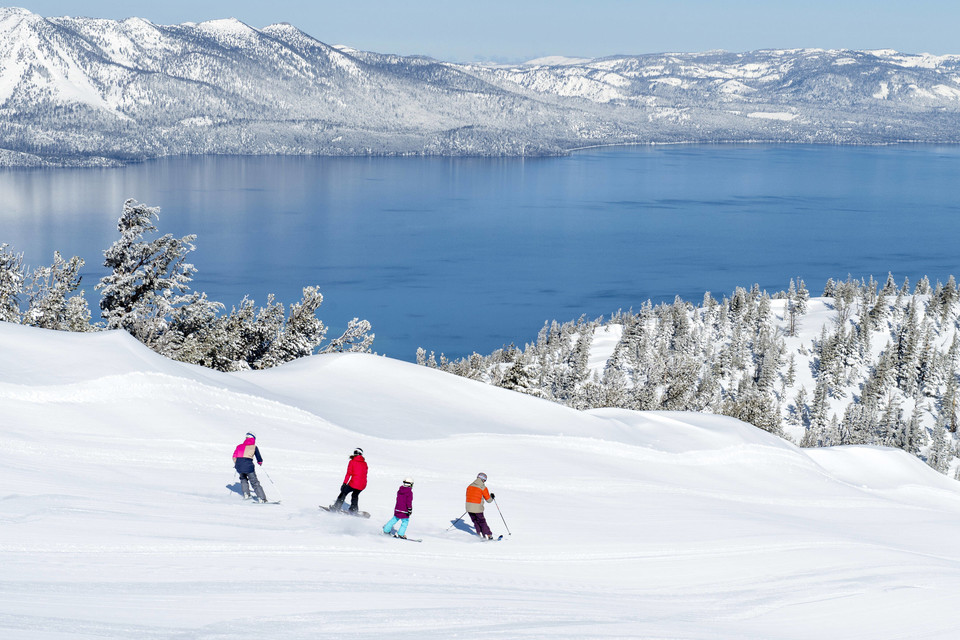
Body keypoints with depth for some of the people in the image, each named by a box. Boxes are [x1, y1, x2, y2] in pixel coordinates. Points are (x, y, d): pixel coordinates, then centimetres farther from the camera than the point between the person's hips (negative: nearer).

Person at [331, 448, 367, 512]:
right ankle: (353, 509, 26)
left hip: (354, 483, -4)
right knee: (355, 495, 29)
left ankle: (337, 507, 13)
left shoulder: (352, 462, -3)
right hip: (363, 485, 4)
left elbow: (349, 474, -8)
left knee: (344, 492, 15)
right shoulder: (364, 463, 10)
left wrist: (344, 483, -8)